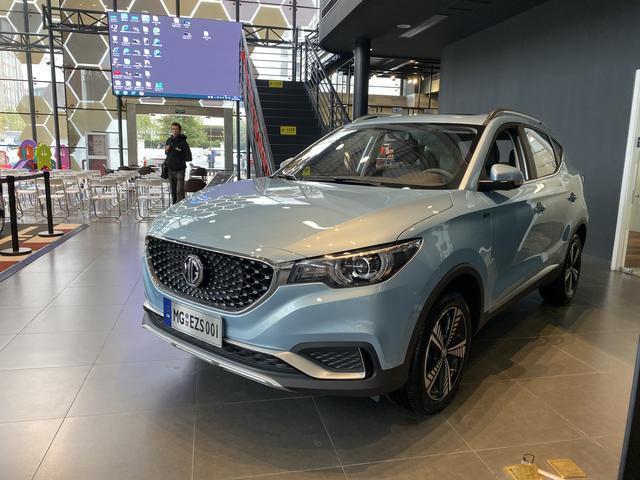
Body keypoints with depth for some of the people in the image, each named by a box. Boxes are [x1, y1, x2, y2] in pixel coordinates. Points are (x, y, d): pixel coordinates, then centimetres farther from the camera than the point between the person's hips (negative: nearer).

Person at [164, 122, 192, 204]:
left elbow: (188, 158, -8)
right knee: (173, 191, 14)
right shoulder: (168, 140, 8)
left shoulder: (183, 142, -8)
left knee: (180, 191, -11)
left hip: (180, 169, -6)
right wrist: (166, 150, 1)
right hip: (170, 169, 6)